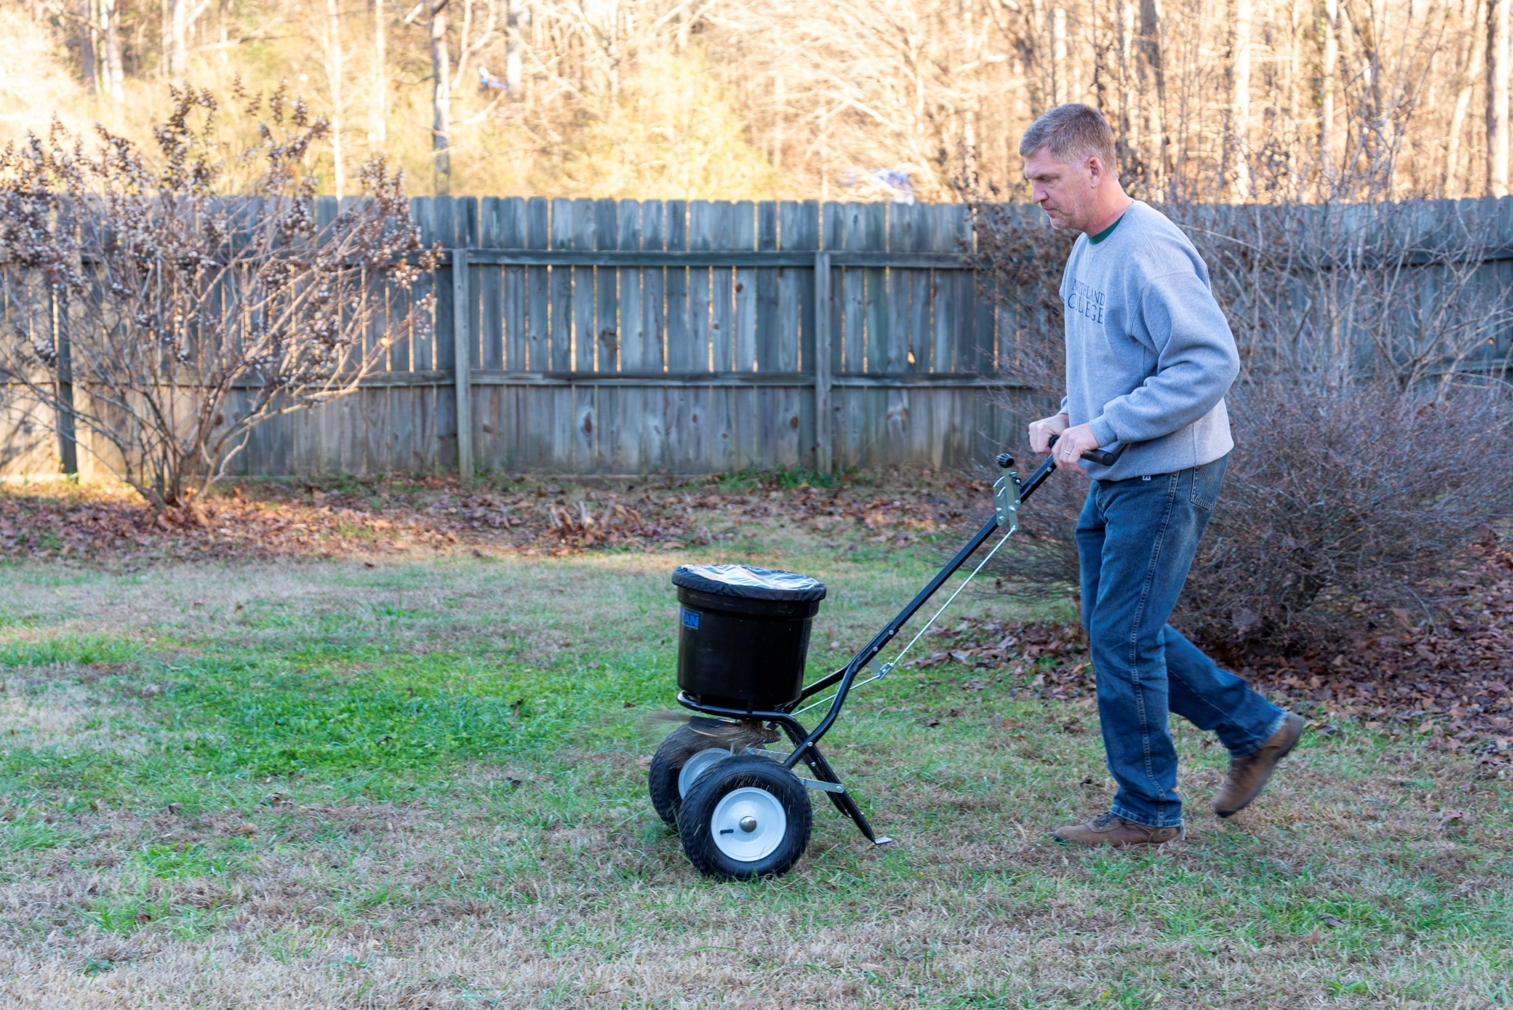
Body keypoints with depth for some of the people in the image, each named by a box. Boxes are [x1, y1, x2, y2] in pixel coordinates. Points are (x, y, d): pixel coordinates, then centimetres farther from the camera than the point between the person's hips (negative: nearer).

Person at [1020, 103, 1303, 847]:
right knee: (1115, 627, 15)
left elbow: (1210, 363, -27)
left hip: (1165, 477, -10)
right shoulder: (1088, 250, 12)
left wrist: (1102, 428, -25)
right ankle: (1256, 729, 26)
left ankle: (1145, 812, 10)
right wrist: (1068, 418, 8)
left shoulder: (1149, 253, -21)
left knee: (1123, 638, -4)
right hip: (1117, 476, 10)